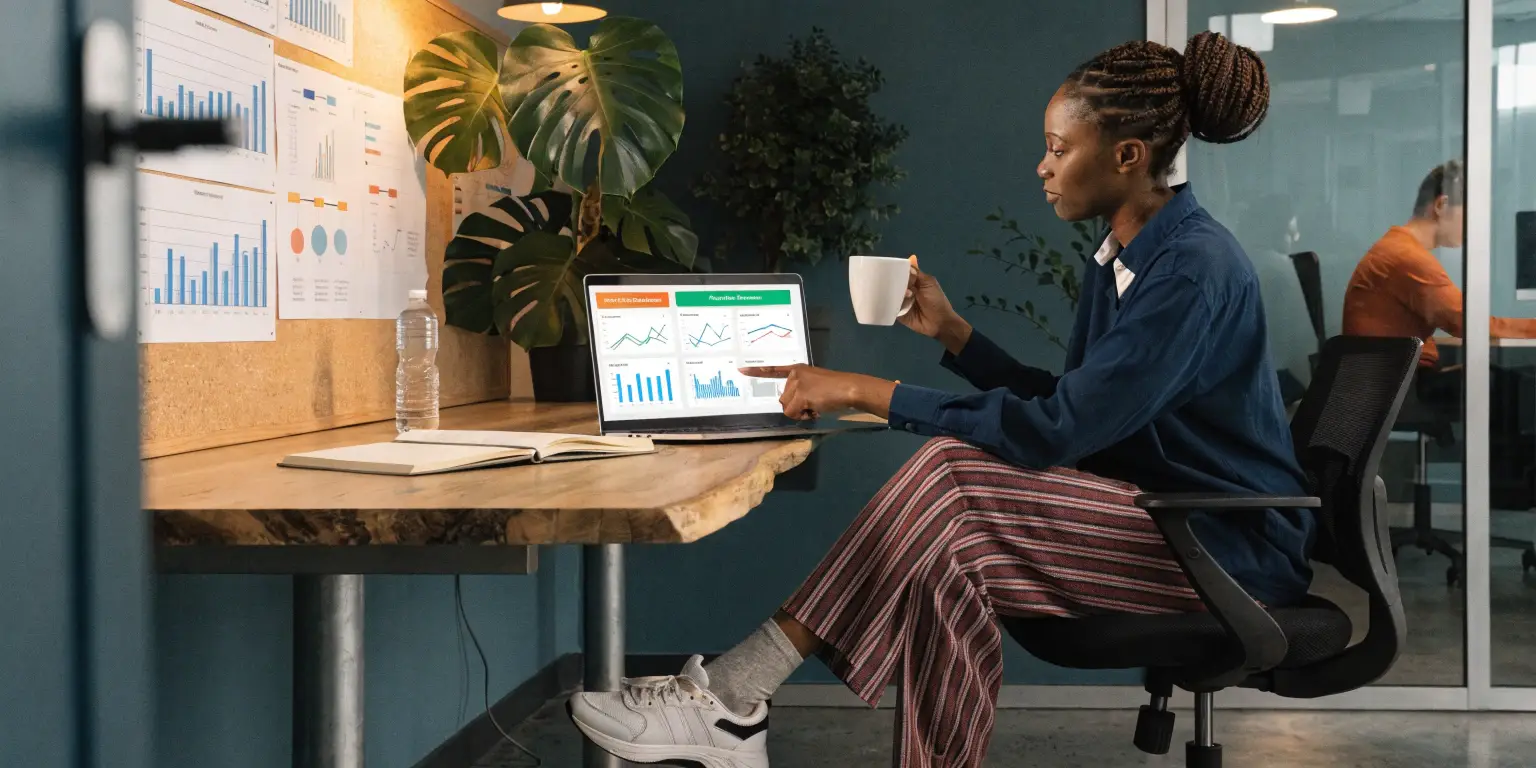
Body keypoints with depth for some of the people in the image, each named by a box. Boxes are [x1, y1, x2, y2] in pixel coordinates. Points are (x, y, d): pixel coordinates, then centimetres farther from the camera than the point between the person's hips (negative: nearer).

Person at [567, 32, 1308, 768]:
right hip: (1164, 516, 9)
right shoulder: (1119, 258, 9)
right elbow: (1064, 407, 12)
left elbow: (1057, 431, -26)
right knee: (949, 556, -18)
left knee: (952, 473, -24)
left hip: (1235, 543, -9)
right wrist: (952, 332, 8)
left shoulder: (1192, 267, -21)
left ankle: (735, 699, -22)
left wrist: (864, 392, -23)